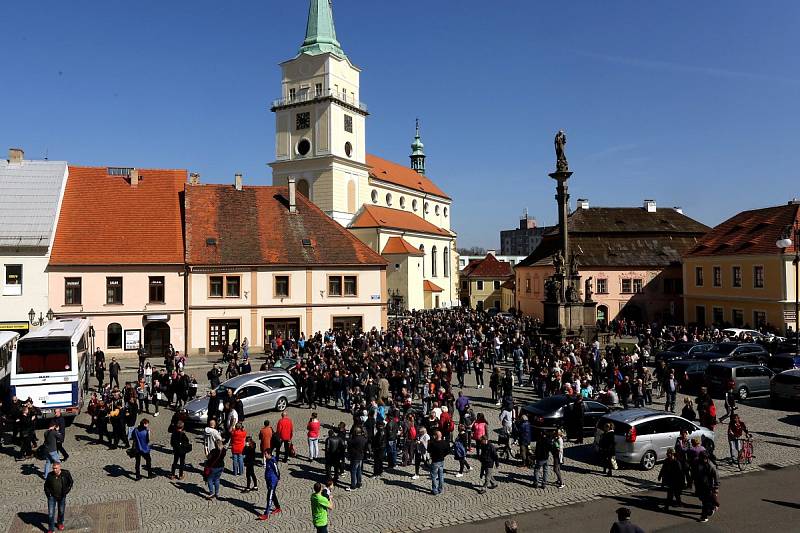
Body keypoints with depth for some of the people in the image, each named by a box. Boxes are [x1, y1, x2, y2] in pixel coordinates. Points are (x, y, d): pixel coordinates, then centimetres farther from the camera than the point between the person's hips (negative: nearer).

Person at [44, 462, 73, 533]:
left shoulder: (66, 474, -16)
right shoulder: (50, 475, -14)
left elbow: (70, 482, 0)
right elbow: (46, 485, 3)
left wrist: (66, 491, -7)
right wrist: (48, 494, -4)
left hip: (62, 496, 1)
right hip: (52, 496, 0)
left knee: (61, 511, 18)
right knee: (51, 513, -2)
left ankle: (60, 523, 44)